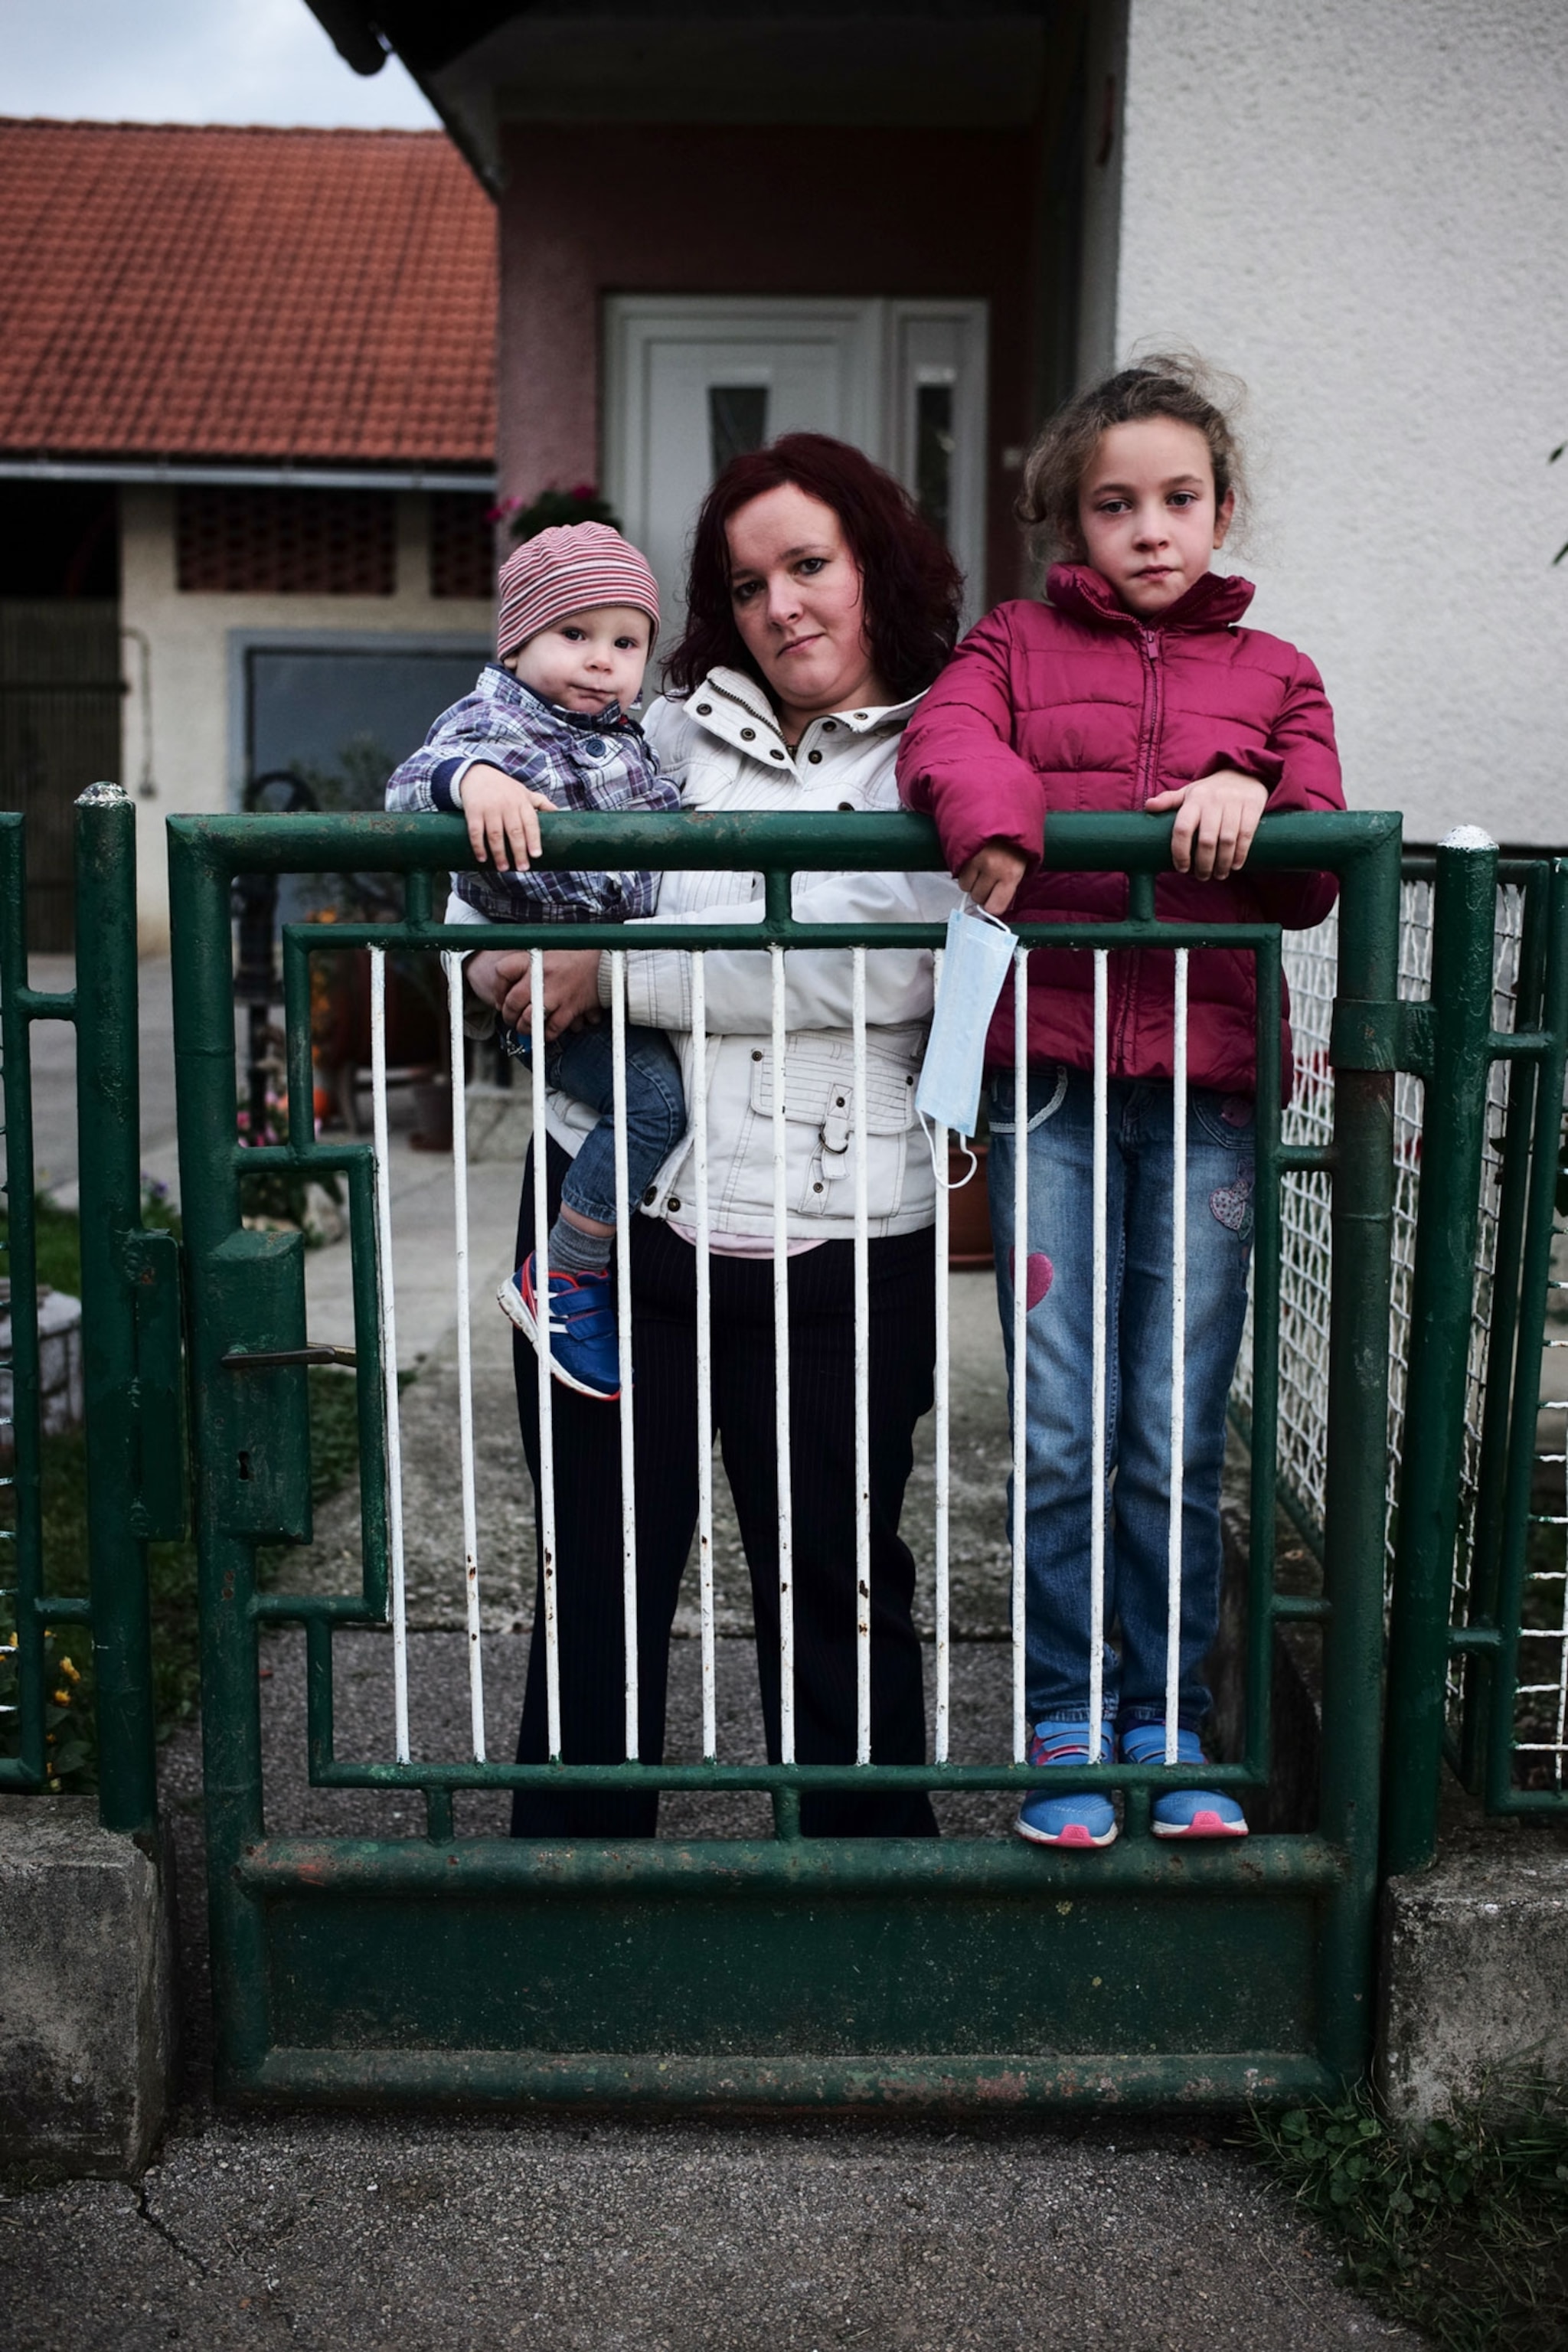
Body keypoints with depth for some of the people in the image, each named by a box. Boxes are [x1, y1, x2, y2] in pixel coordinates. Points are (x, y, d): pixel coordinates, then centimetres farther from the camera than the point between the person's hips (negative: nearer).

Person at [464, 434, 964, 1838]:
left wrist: (616, 967, -17)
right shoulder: (675, 734, 11)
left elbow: (874, 968, -16)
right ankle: (572, 1861, 29)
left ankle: (872, 1874, 30)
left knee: (838, 1585, 10)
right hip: (616, 1209, 3)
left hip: (839, 1245, -2)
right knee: (603, 1579, 12)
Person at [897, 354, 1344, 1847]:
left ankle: (1170, 1725, 22)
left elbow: (1317, 881, 7)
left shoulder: (1270, 674, 16)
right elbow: (944, 733, -7)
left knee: (1176, 1439, 4)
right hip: (1046, 1070, -1)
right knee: (1059, 1433, 0)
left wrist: (1251, 807, -13)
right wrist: (992, 813, -27)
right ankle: (1065, 1728, 17)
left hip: (1205, 1080, 1)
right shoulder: (1017, 644, 14)